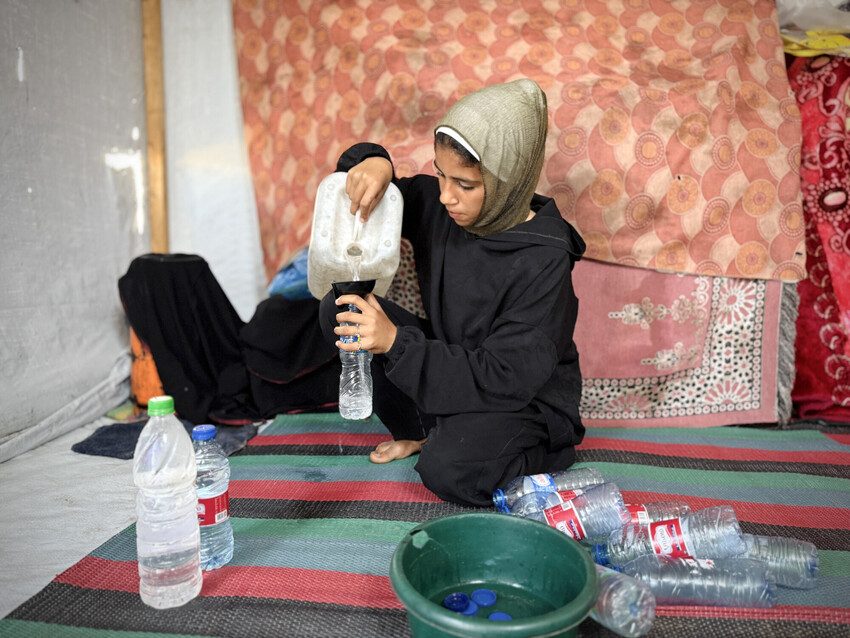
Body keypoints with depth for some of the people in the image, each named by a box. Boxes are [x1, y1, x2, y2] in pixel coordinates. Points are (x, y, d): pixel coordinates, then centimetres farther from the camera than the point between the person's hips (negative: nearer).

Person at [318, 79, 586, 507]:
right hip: (448, 366, 6)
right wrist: (371, 163, -20)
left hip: (525, 403, -6)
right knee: (339, 308, -9)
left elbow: (505, 379, -29)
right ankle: (418, 431, 5)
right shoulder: (437, 204, -8)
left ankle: (549, 452, -1)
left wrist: (396, 343, -35)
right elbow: (357, 194, 7)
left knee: (446, 470, -35)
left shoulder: (542, 261, -26)